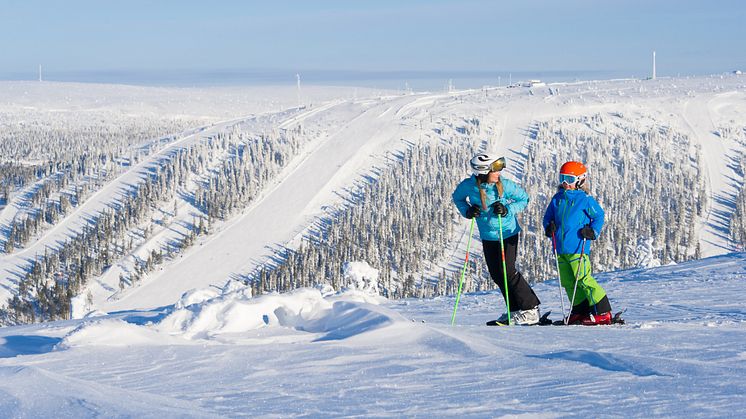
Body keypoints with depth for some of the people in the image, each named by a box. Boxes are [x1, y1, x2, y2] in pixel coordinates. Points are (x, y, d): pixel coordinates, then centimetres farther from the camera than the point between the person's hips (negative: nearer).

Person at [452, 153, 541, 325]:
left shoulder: (505, 185, -19)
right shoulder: (469, 186, -14)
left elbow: (524, 199, -5)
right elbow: (457, 197, 7)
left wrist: (507, 210, -21)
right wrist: (467, 211, -12)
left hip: (508, 232, -4)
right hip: (488, 236, 4)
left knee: (507, 271, -11)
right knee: (496, 274, 6)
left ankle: (531, 309, -1)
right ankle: (515, 310, 20)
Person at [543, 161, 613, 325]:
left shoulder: (585, 199, -5)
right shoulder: (557, 199, 12)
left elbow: (599, 216, 1)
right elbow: (548, 216, 20)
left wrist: (593, 231, -14)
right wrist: (548, 227, -1)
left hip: (577, 248, -7)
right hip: (560, 248, 7)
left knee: (583, 280, -11)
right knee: (568, 282, 8)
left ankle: (603, 313, -6)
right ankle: (581, 311, 18)